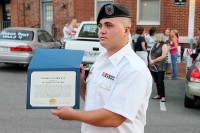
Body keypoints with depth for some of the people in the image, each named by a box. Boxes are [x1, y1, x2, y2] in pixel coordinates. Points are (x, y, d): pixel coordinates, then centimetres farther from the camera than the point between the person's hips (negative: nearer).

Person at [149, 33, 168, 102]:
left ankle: (163, 96, 1)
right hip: (152, 66, 6)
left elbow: (163, 56, -16)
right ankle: (159, 95, 22)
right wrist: (150, 60, -7)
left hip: (160, 67, -6)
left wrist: (154, 61, -13)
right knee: (156, 81, 11)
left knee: (160, 82, -6)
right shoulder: (155, 45, 14)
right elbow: (150, 53, 13)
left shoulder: (164, 45, -6)